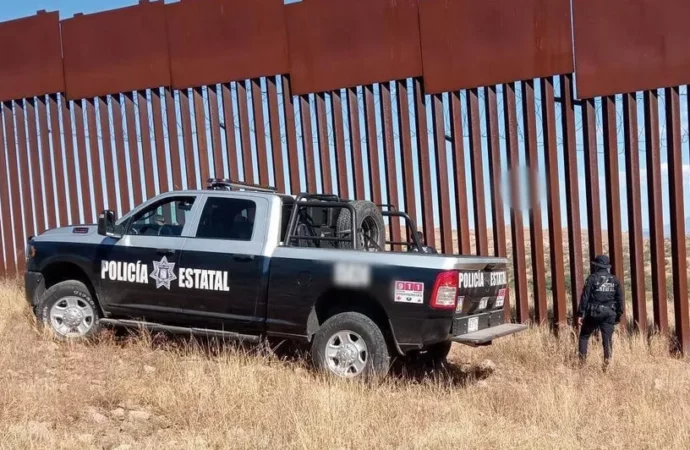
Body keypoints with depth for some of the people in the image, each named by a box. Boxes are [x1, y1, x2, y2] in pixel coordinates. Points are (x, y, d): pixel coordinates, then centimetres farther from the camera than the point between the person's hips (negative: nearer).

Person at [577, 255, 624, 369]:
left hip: (593, 313, -3)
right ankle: (607, 363, 1)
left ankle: (582, 360, 4)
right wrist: (619, 315, 14)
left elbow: (585, 297, -8)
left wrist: (580, 314, -6)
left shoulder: (592, 278, -4)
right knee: (607, 339, 5)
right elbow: (620, 300, 8)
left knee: (584, 336, 11)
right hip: (609, 314, 3)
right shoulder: (615, 280, 7)